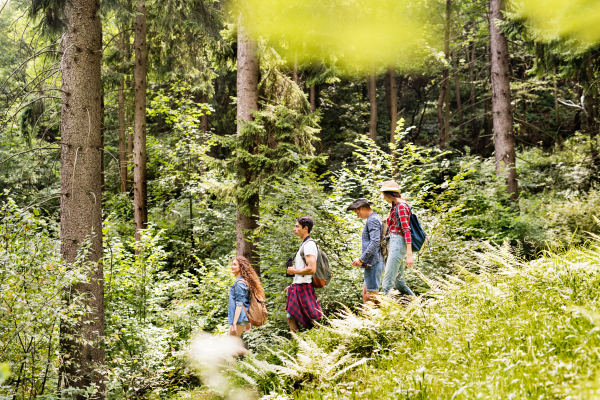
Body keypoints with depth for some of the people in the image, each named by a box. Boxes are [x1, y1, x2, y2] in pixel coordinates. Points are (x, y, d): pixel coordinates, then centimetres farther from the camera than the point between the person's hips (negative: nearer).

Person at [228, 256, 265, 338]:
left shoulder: (239, 283, -14)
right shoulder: (245, 281, 16)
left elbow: (239, 304, -18)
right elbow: (247, 303, 20)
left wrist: (234, 323, -21)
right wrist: (248, 322, 24)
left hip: (238, 319, -10)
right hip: (244, 319, 10)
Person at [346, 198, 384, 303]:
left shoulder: (372, 220, -11)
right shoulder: (373, 220, 21)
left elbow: (375, 242, -22)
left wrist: (362, 259, -20)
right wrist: (362, 258, 18)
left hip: (373, 263, -10)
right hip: (372, 264, 10)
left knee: (372, 294, -8)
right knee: (366, 295, 13)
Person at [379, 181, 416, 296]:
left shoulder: (401, 207, -11)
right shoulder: (395, 206, 18)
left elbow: (407, 230, -17)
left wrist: (409, 255, -23)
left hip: (398, 244, -10)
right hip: (393, 244, 10)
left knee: (387, 283, -14)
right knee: (399, 283, 11)